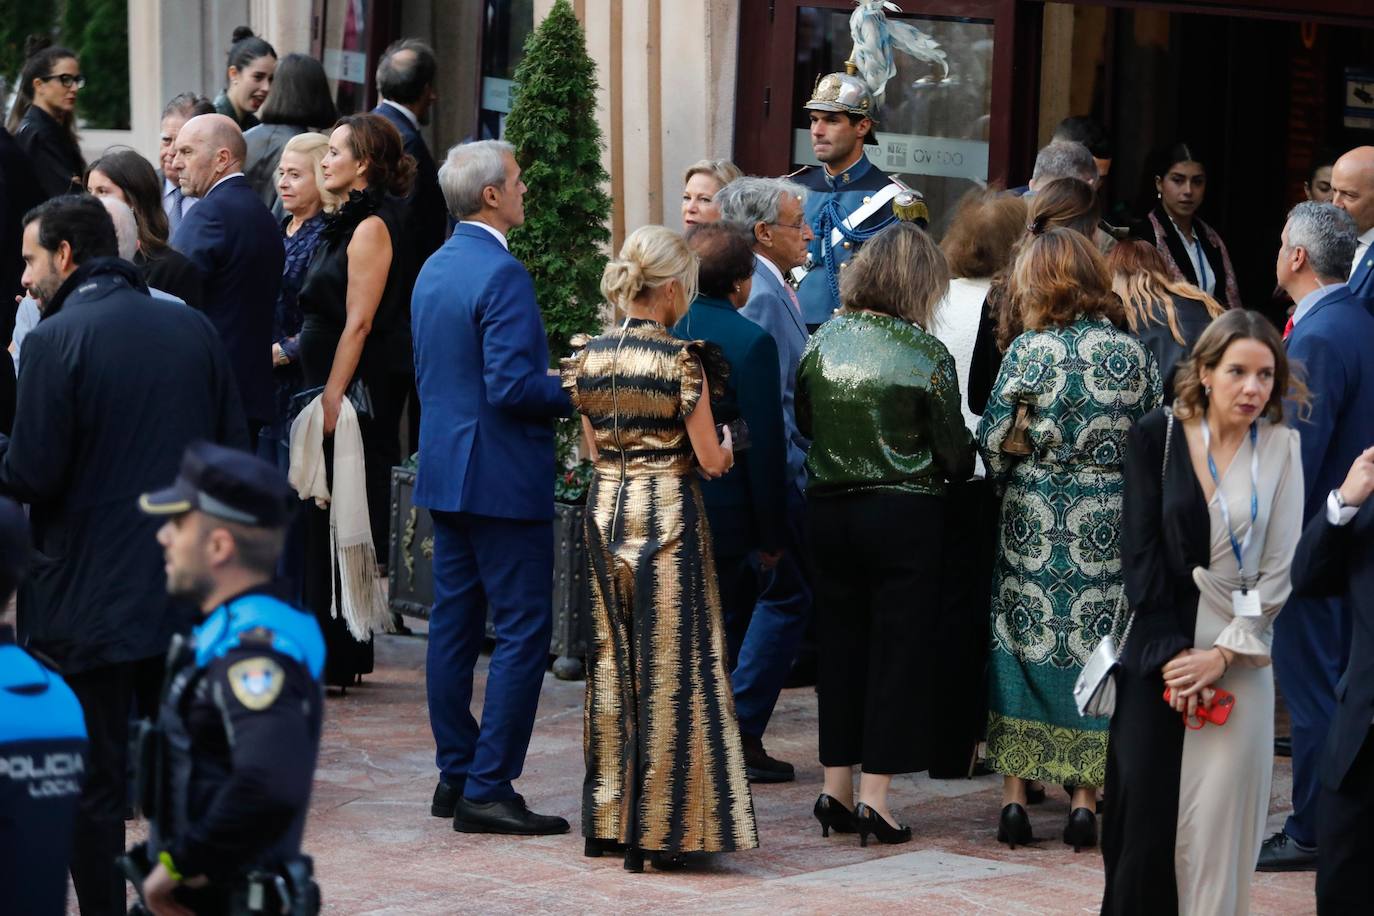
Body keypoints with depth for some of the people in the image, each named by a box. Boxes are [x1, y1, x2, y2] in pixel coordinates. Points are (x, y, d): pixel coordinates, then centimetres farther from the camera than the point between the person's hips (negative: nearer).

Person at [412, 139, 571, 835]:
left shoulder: (434, 269, 12)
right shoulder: (502, 274, -17)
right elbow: (512, 387, -23)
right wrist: (578, 392, -9)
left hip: (445, 470, 10)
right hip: (502, 477, -10)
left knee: (454, 622, 12)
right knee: (522, 630, -5)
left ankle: (456, 777, 17)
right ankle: (488, 789, -7)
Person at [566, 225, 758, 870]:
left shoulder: (588, 355, 2)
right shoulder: (682, 360, -13)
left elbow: (593, 448, 9)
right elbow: (710, 459, -8)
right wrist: (727, 448, 13)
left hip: (605, 508, 5)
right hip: (668, 513, -5)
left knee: (613, 658, 14)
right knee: (668, 663, 1)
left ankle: (609, 816, 19)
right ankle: (661, 825, 2)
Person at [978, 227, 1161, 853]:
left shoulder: (1030, 351, -7)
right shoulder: (1135, 353, 0)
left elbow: (991, 443, -4)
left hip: (1034, 519, -2)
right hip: (1110, 524, 2)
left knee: (1022, 641, 7)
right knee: (1095, 651, 7)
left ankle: (1014, 796, 5)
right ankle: (1084, 800, 7)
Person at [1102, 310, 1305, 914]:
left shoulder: (1280, 447, 0)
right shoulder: (1155, 437, 0)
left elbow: (1280, 568, -1)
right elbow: (1140, 552, -2)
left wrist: (1224, 654, -9)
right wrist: (1170, 651, -10)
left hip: (1239, 656, 0)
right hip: (1157, 653, 0)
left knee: (1218, 821, -4)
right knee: (1145, 811, -1)